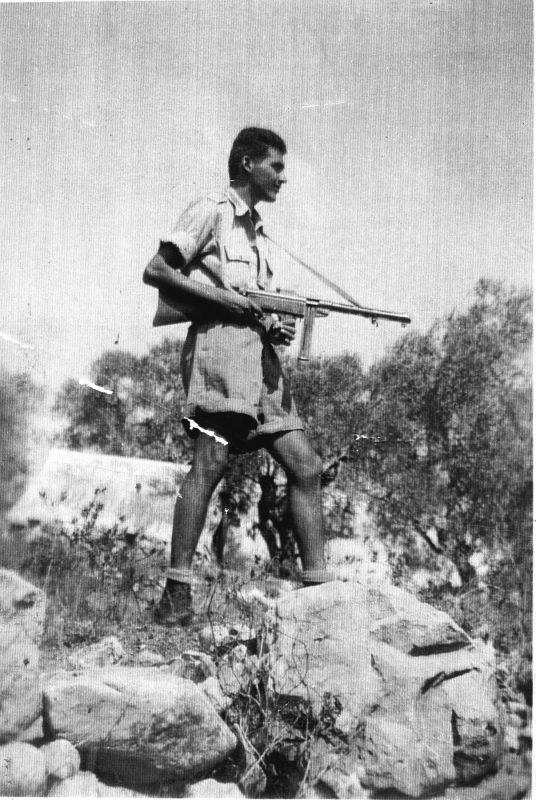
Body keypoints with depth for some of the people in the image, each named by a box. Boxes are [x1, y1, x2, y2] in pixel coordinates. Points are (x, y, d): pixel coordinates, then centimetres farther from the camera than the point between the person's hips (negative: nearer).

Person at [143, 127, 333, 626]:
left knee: (305, 466, -1)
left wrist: (275, 328, 6)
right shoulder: (211, 211, 5)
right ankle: (176, 591, -15)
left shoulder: (259, 234, 28)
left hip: (260, 354, 8)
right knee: (211, 461, -18)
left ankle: (318, 586, 2)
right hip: (219, 342, -8)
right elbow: (155, 272, -4)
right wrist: (221, 296, -10)